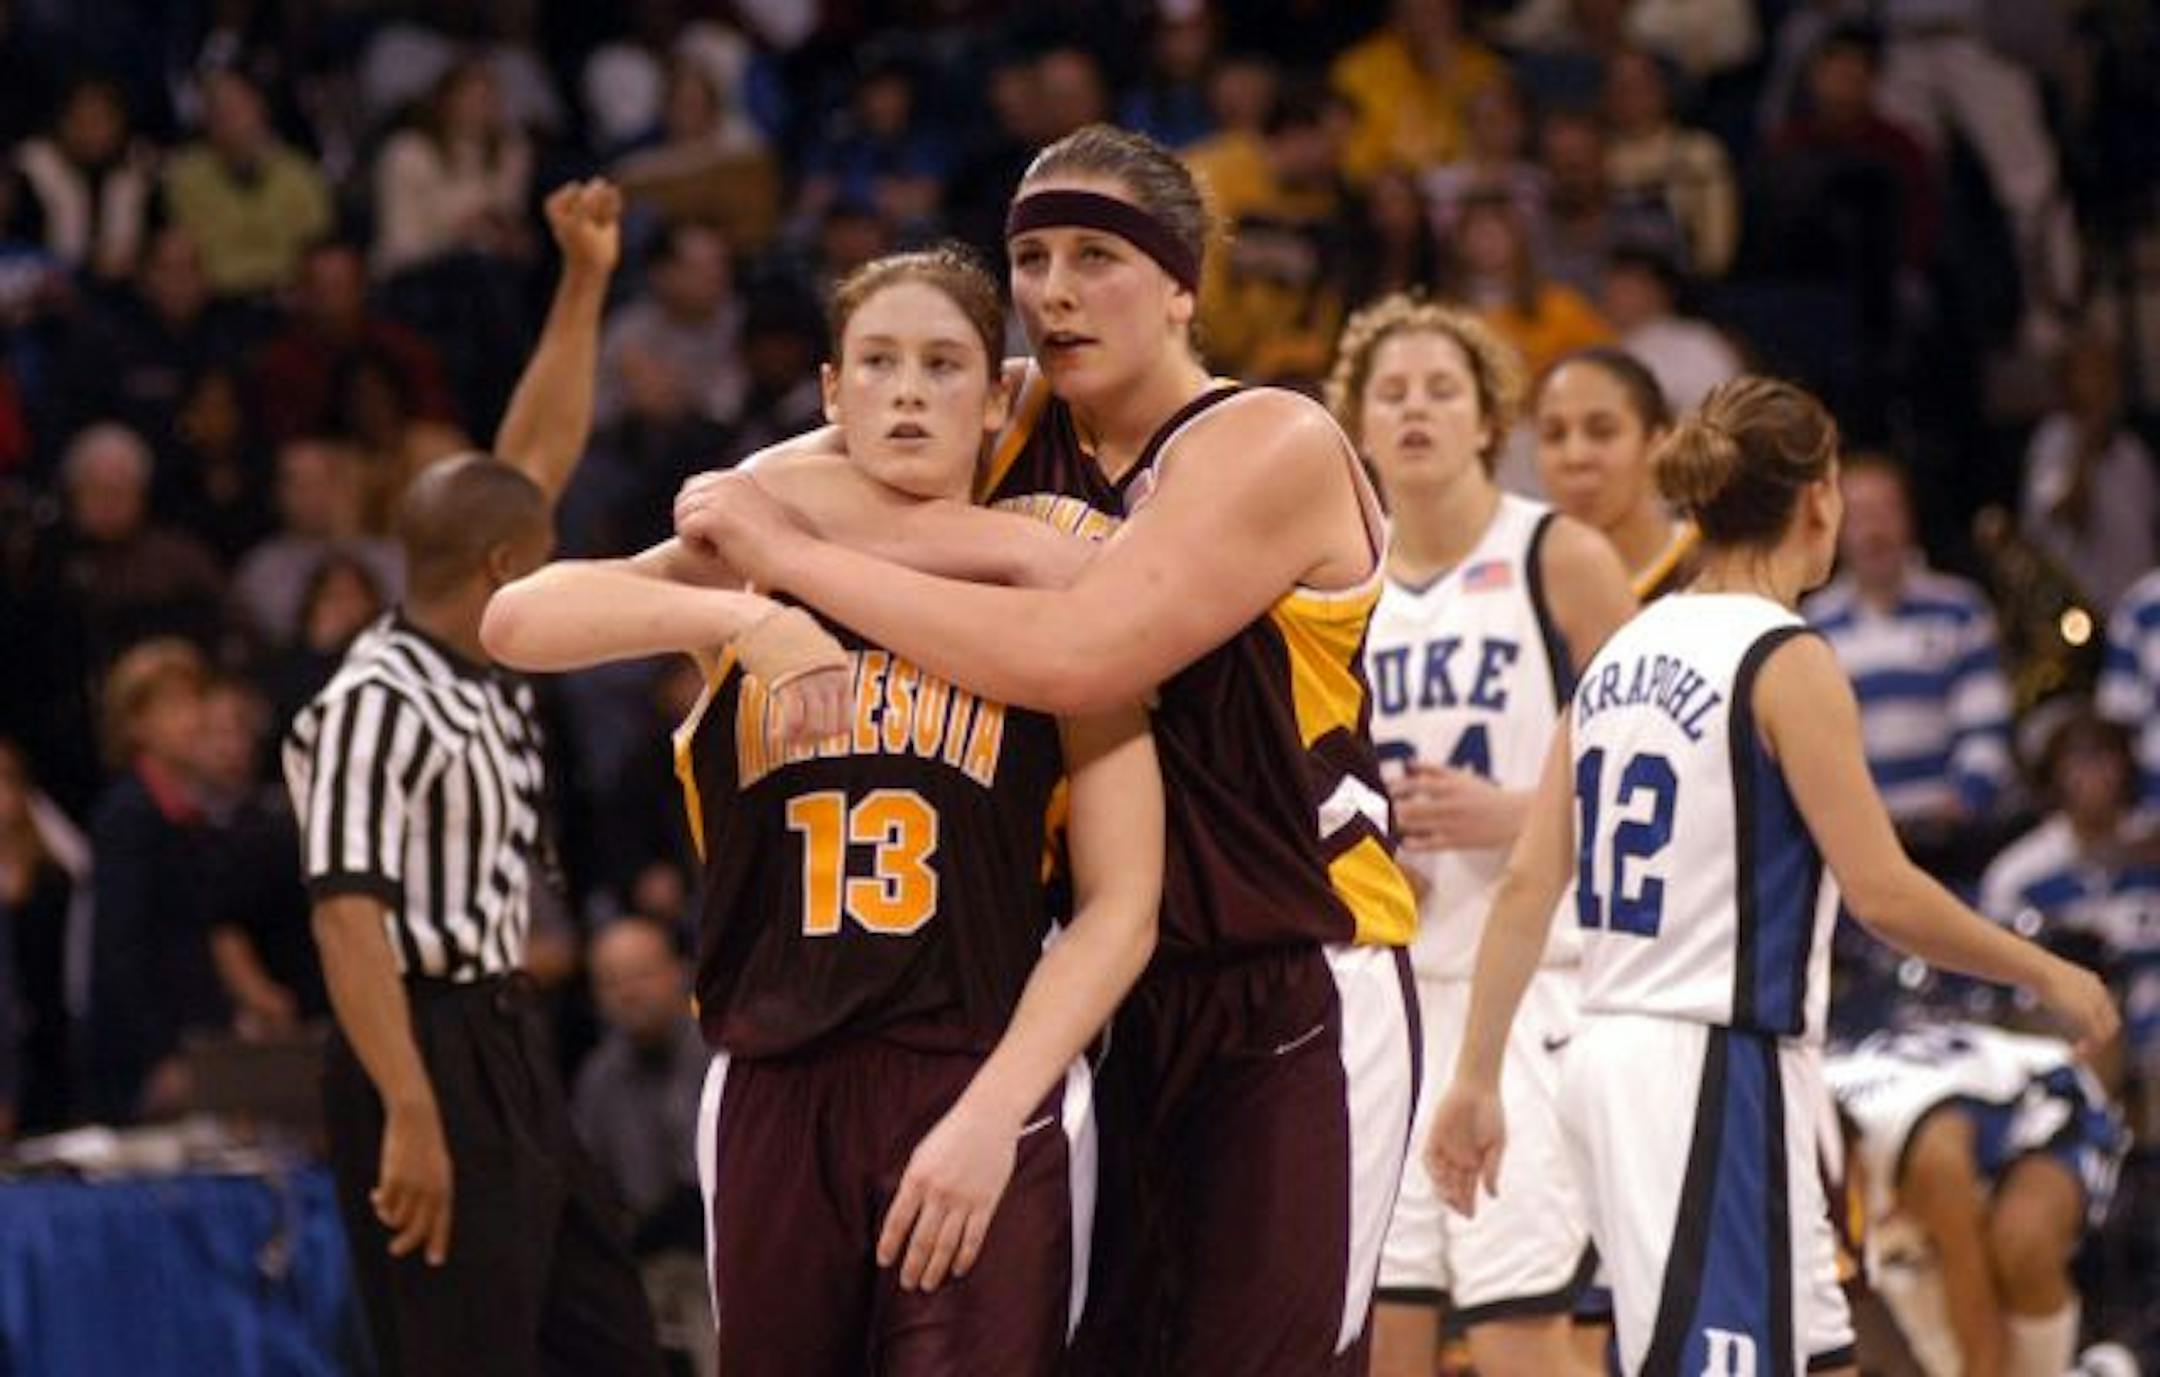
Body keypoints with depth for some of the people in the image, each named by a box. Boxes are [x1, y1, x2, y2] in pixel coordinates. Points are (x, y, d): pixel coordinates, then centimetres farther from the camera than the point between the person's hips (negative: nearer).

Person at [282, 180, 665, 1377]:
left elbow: (537, 457, 20)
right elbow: (348, 915, -24)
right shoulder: (376, 706, -16)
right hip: (430, 1056, -10)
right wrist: (409, 1116, -31)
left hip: (506, 1044, 10)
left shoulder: (481, 671, 10)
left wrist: (584, 285, 18)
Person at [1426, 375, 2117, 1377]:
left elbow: (1528, 884, 8)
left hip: (1615, 1055, 9)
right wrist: (2047, 975, 0)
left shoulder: (1626, 655, 10)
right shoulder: (1786, 664, -11)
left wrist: (1476, 1079, 11)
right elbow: (1883, 893, -13)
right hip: (1717, 1071, -9)